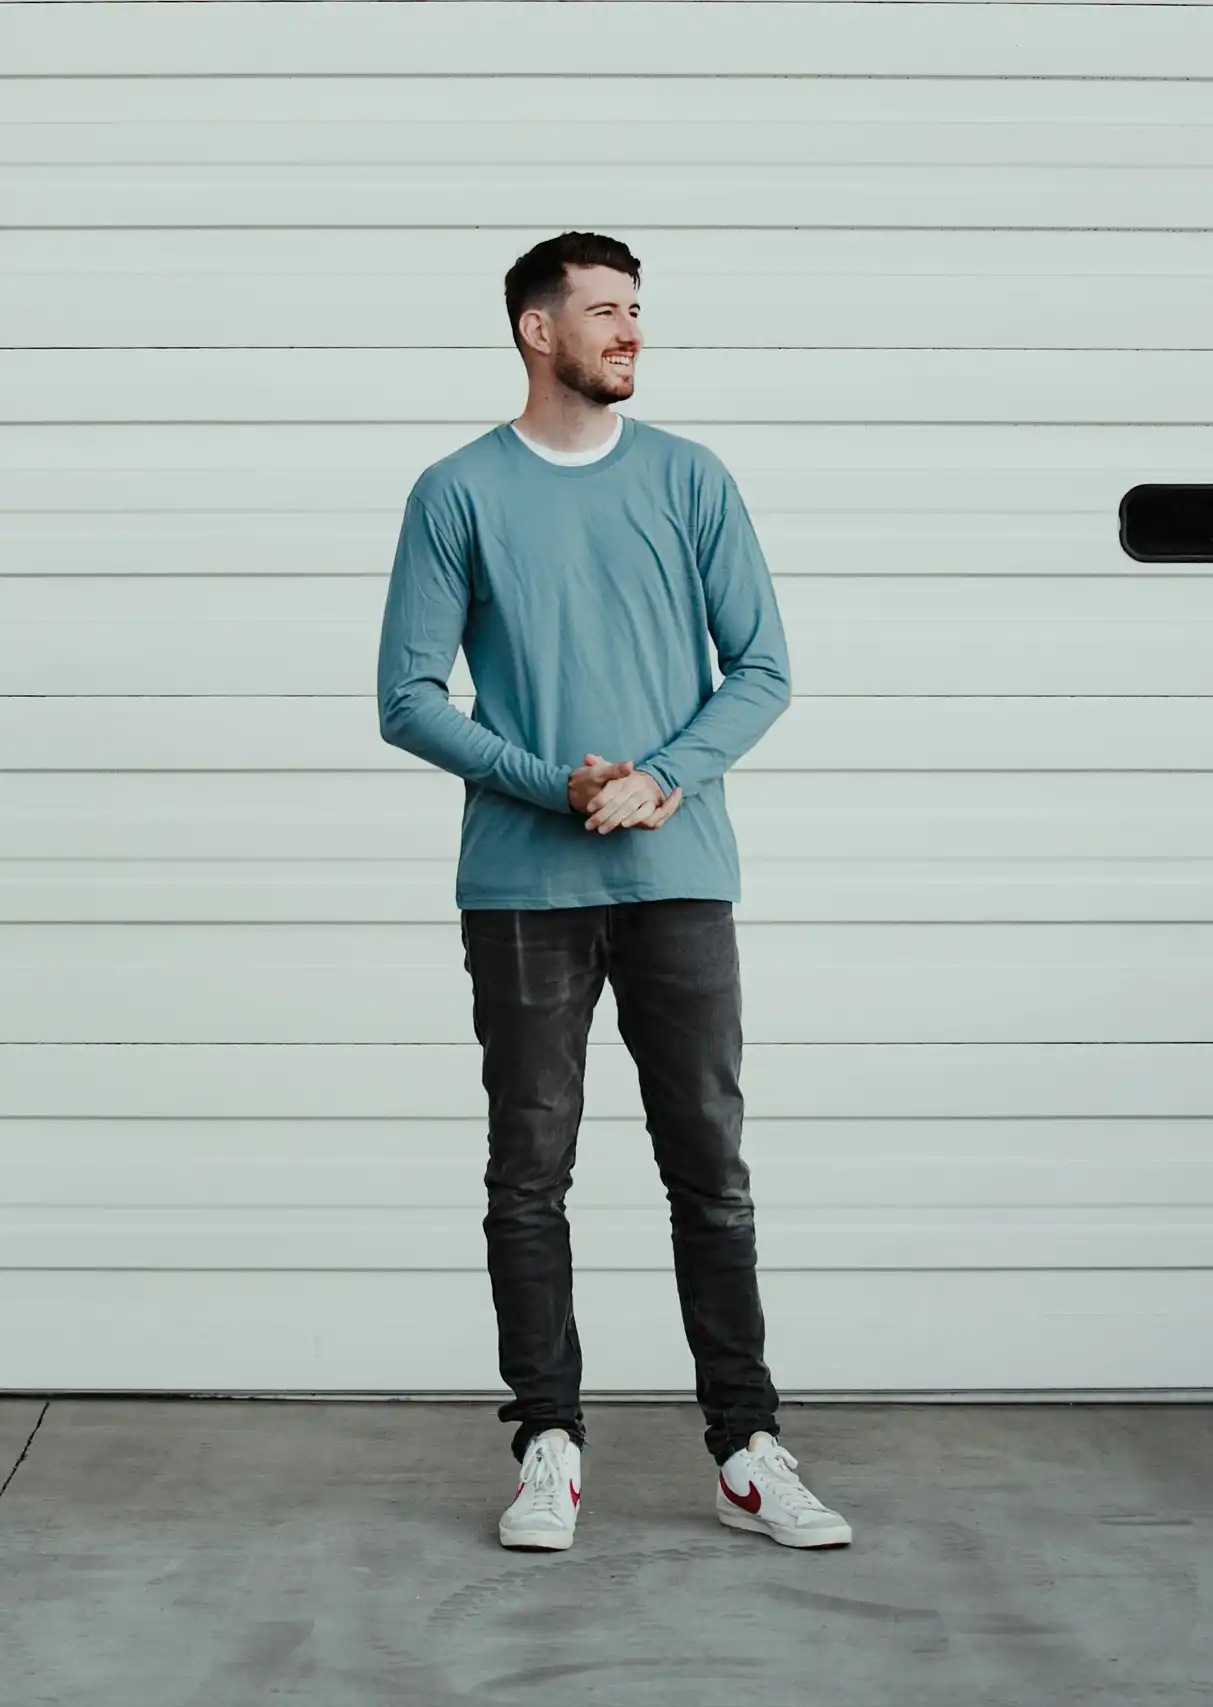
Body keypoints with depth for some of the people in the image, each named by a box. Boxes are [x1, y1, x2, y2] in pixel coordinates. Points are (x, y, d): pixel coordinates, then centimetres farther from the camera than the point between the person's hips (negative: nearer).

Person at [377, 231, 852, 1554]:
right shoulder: (459, 494, 2)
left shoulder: (691, 481, 7)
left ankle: (748, 1451, 12)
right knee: (530, 1180, 5)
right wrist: (556, 785, -13)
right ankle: (549, 1449, 15)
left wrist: (664, 778, -11)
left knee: (712, 1170, 4)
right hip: (522, 888, -1)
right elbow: (408, 698, -1)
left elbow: (762, 669, 6)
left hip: (678, 876, 1)